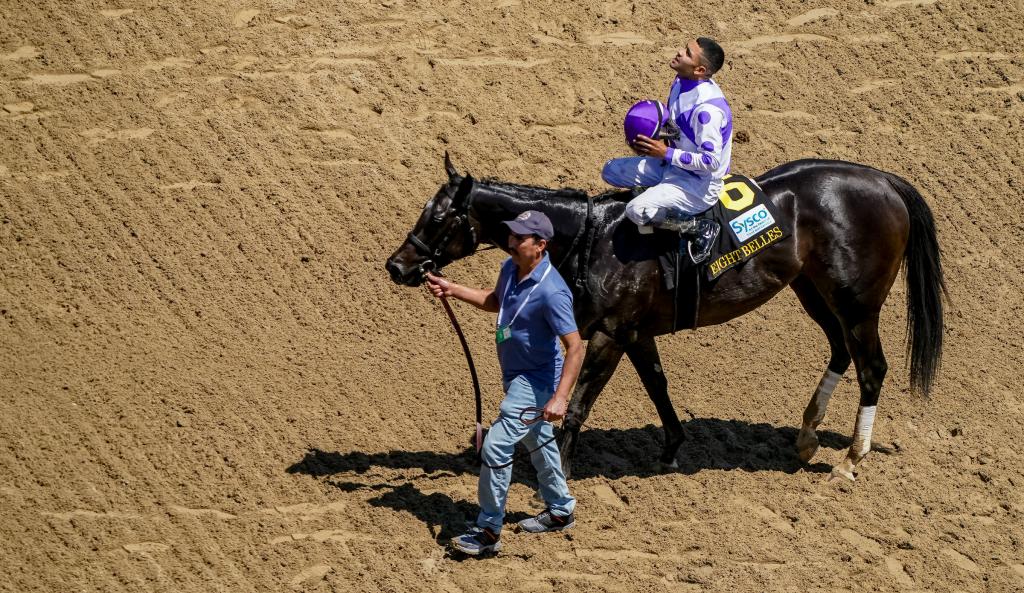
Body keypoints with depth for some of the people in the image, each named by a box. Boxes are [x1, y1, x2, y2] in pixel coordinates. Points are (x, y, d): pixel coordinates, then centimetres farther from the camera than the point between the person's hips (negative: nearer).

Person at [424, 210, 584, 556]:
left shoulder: (551, 291, -31)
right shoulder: (511, 268, -4)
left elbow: (575, 347, -31)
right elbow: (496, 302, 20)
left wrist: (560, 398, -38)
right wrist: (452, 290, 10)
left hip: (535, 381, -10)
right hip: (516, 375, 10)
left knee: (496, 446, -14)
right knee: (538, 441, 24)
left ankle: (489, 532, -5)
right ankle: (560, 511, 43)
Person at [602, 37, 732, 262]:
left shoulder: (707, 107, -30)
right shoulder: (681, 83, -2)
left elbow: (711, 161, -28)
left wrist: (666, 153, -26)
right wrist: (650, 138, -3)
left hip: (699, 183, -9)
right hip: (672, 166, 9)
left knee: (637, 211, -27)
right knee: (611, 171, 8)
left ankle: (701, 229, -9)